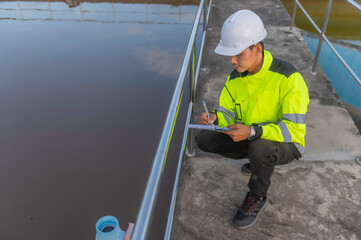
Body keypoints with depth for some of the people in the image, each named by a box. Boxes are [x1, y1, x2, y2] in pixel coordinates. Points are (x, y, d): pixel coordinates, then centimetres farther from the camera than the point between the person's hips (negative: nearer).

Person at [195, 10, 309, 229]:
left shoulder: (288, 78, -26)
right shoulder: (236, 77, -6)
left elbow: (294, 130, -29)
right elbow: (227, 111, 0)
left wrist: (252, 132, -42)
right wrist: (214, 118, -25)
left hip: (286, 144, -6)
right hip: (250, 139, 6)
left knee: (261, 149, -40)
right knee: (204, 139, -4)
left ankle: (257, 198, -6)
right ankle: (258, 160, 14)